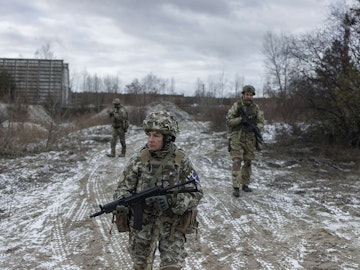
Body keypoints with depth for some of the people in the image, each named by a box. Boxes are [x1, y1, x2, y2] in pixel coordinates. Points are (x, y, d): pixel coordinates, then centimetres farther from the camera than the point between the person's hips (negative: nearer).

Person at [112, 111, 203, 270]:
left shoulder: (181, 160, -8)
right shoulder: (138, 159, -6)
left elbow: (196, 193, -7)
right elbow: (123, 188, -2)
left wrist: (173, 201, -25)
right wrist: (122, 203, -25)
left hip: (172, 222, -1)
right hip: (142, 221, 2)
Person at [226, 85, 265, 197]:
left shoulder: (256, 107, 5)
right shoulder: (236, 106, -5)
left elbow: (261, 122, 4)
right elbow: (228, 120, -9)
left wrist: (254, 127, -17)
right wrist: (241, 119, -22)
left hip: (250, 139, 4)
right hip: (237, 138, -4)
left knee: (248, 162, 11)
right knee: (237, 161, -12)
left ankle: (245, 184, 25)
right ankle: (236, 187, -13)